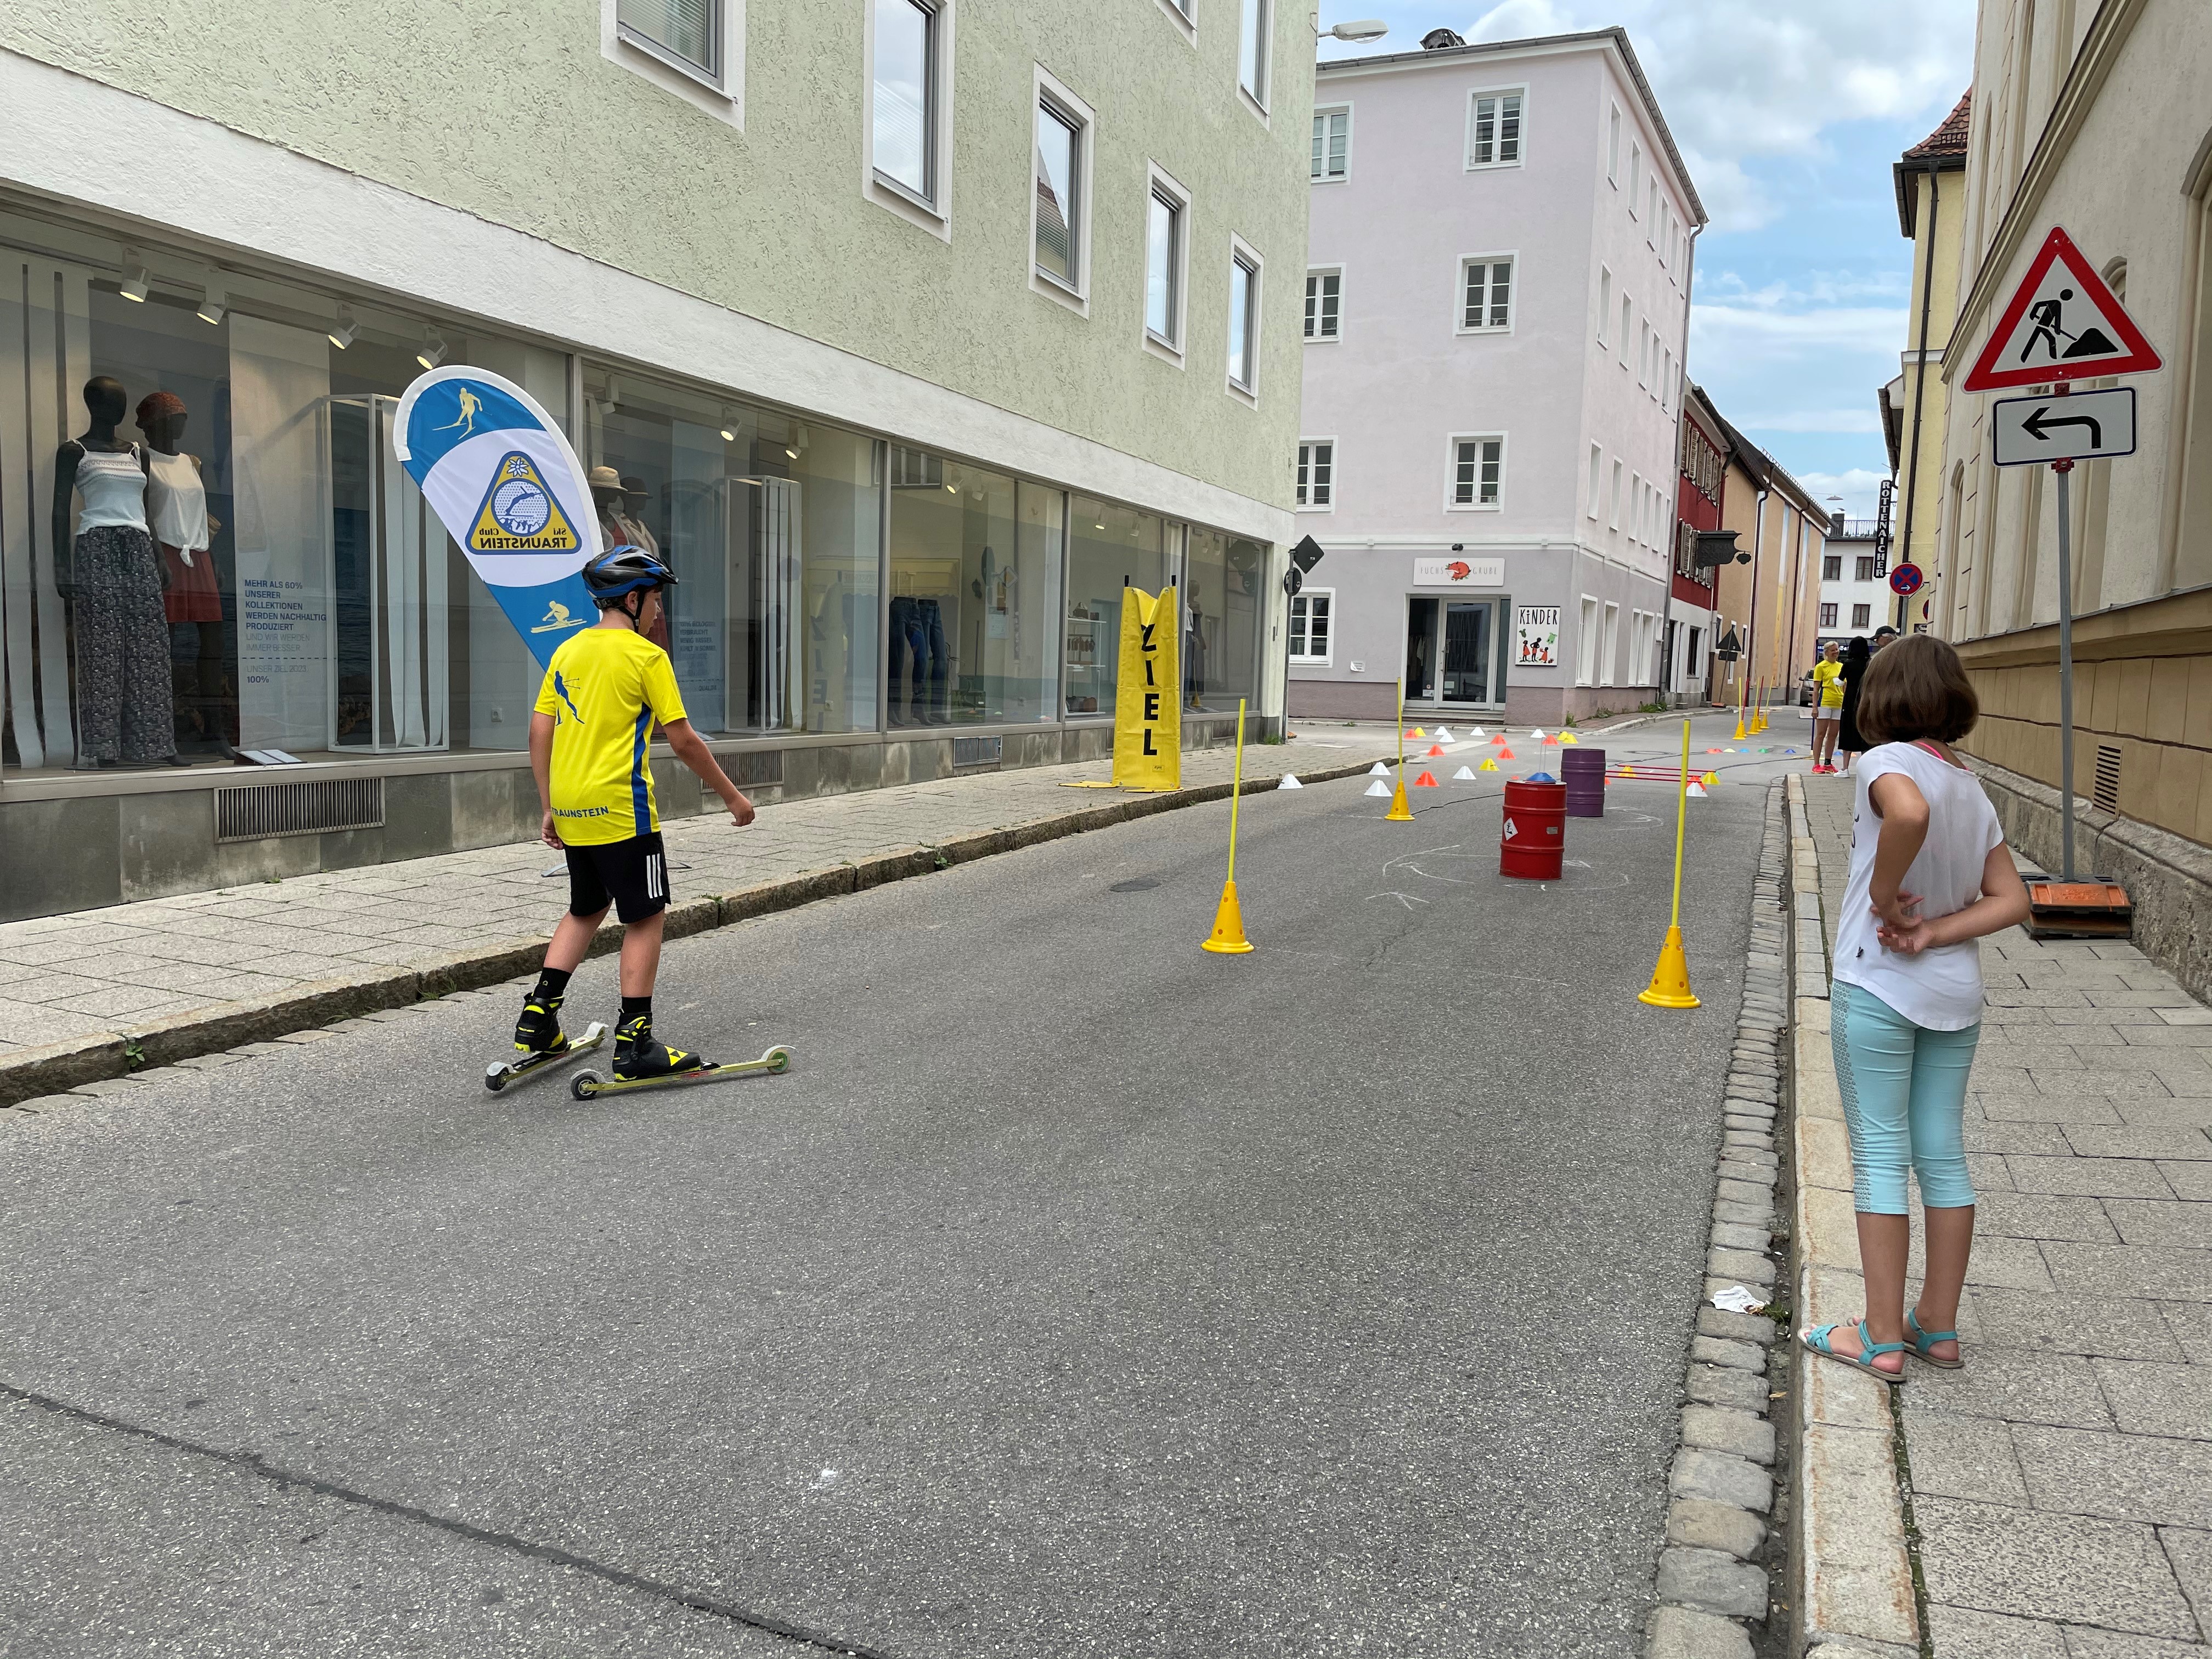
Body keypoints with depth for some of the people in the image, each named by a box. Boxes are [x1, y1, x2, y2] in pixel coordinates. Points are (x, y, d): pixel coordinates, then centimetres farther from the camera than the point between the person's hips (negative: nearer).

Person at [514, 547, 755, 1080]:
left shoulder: (567, 651, 11)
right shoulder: (647, 656, -8)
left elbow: (539, 735, 11)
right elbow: (684, 741, -9)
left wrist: (549, 808, 17)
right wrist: (732, 796, 0)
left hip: (571, 810, 7)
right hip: (621, 809, -7)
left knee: (585, 910, 22)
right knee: (645, 917, 2)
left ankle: (539, 1016, 15)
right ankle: (635, 1042, 2)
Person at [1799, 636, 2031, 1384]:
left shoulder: (1888, 761, -12)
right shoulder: (1974, 790, 8)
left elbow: (1910, 813, -36)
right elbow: (2011, 900, 2)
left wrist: (1884, 898, -22)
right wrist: (1932, 932, -8)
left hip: (1877, 988, -7)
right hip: (1957, 994, 7)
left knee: (1880, 1158, 1)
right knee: (1944, 1157, 14)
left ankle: (1882, 1339, 8)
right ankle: (1938, 1326, 24)